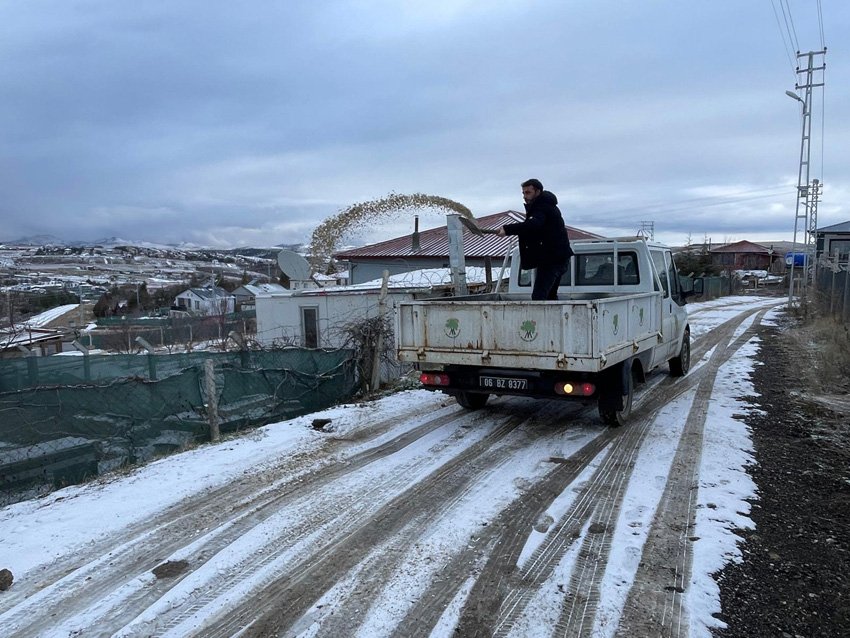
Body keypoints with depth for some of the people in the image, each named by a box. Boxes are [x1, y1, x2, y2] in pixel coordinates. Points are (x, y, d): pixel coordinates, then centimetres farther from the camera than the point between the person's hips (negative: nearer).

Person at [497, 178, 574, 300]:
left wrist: (507, 229, -43)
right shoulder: (545, 205, 20)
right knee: (550, 296, 17)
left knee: (538, 296, -17)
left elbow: (533, 225, -34)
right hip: (559, 258, 11)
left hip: (551, 259, -11)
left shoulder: (542, 207, -14)